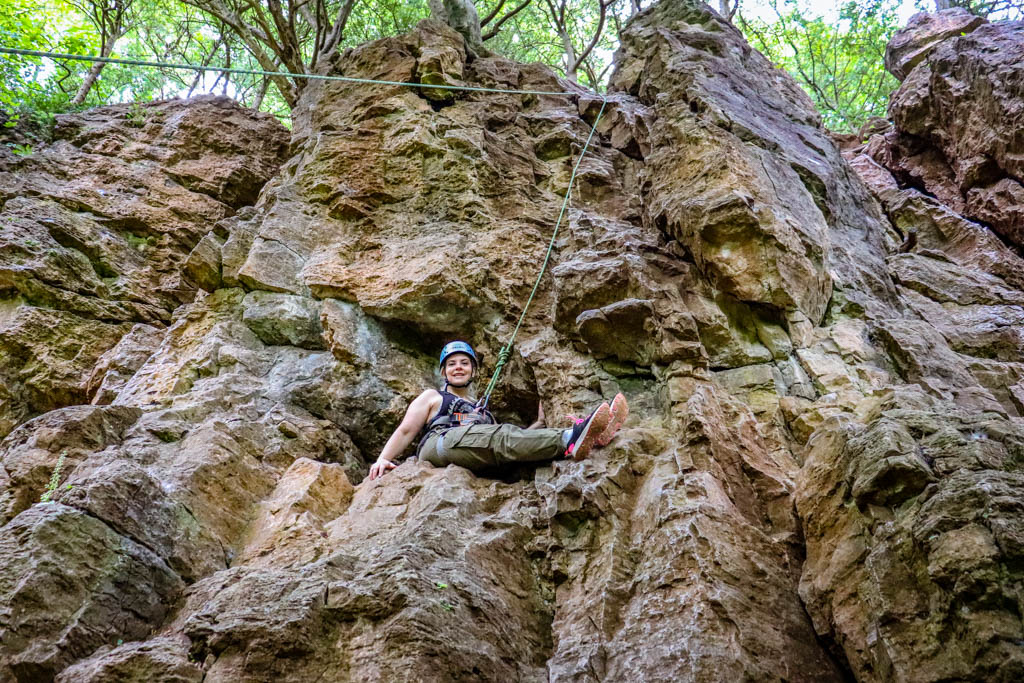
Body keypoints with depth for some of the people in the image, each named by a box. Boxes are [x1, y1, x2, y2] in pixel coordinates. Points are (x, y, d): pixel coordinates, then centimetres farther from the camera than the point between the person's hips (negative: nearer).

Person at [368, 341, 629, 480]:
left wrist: (537, 423, 22)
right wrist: (382, 460, 0)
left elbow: (507, 444, 25)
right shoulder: (432, 398, 28)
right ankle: (569, 440, -56)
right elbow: (405, 431, 16)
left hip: (479, 465, 5)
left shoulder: (483, 413, 37)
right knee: (499, 436, -31)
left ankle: (592, 435, -48)